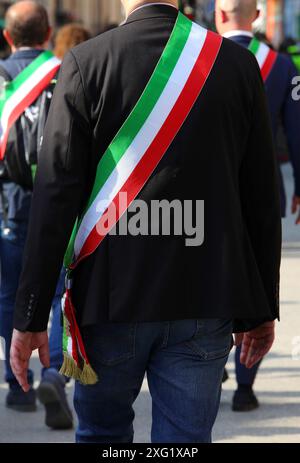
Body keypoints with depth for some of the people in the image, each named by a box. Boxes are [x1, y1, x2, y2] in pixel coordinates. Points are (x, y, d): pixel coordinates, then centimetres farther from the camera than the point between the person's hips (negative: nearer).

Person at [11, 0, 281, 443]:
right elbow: (264, 201, 5)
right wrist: (262, 308, 14)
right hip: (206, 306, 1)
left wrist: (31, 315, -5)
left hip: (110, 301, -1)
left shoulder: (85, 63, -7)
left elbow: (55, 197, -9)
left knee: (102, 433, 18)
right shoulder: (238, 64, 0)